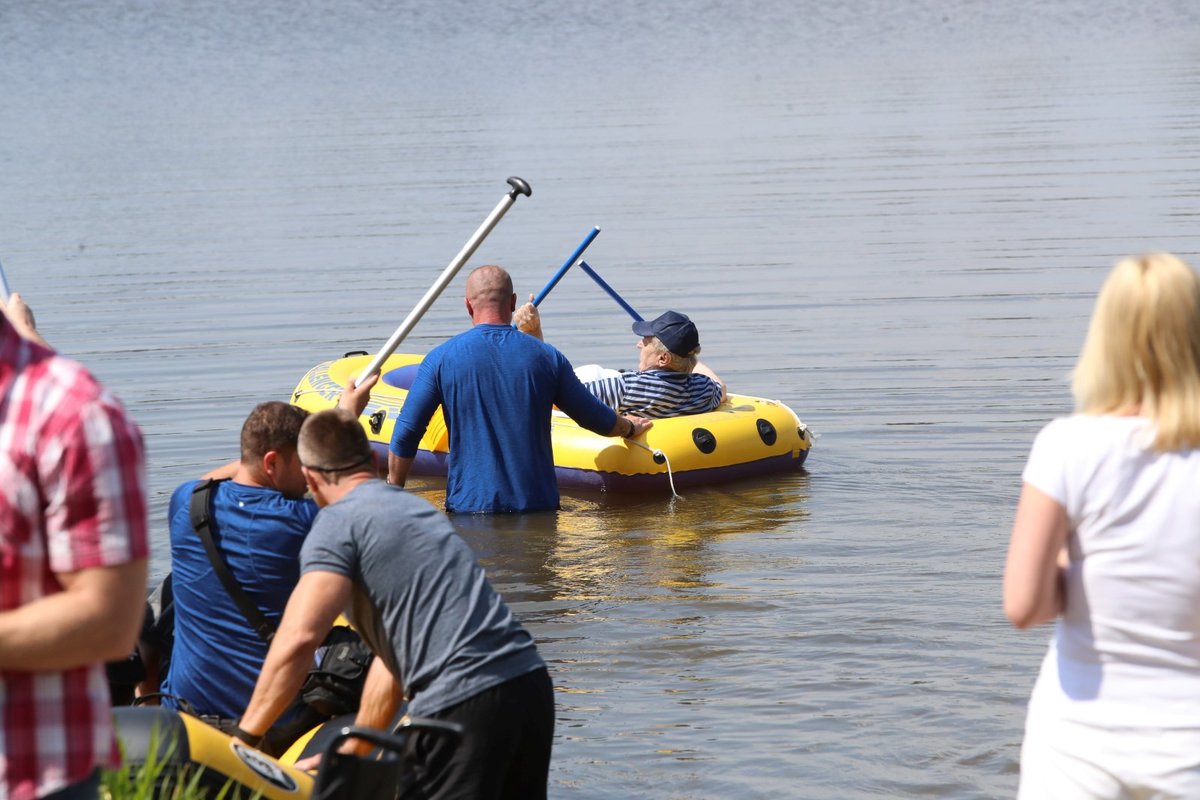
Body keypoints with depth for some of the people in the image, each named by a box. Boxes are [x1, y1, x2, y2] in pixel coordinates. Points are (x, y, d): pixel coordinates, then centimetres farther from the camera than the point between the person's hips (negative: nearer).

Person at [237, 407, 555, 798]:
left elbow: (297, 638, -14)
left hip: (463, 704, -8)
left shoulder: (338, 523, 0)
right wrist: (349, 753, 30)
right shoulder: (417, 507, 25)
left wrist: (244, 739, -6)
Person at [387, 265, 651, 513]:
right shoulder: (547, 357, 6)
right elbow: (598, 420, 18)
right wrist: (629, 427, 41)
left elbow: (405, 435, 0)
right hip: (538, 507, 2)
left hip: (470, 507, -2)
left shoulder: (441, 359, 0)